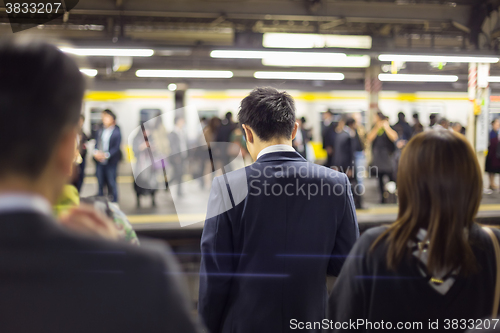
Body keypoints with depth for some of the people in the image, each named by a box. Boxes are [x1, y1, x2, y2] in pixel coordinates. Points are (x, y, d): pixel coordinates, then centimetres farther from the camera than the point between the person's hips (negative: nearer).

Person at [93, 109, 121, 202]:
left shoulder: (117, 132, -3)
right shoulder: (100, 131, 11)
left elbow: (116, 147, -8)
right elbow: (96, 144, 12)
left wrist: (106, 155, -18)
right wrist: (96, 152, -8)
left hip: (111, 161, -4)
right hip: (99, 161, 4)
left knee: (111, 183, -1)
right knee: (100, 183, 8)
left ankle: (114, 201, 9)